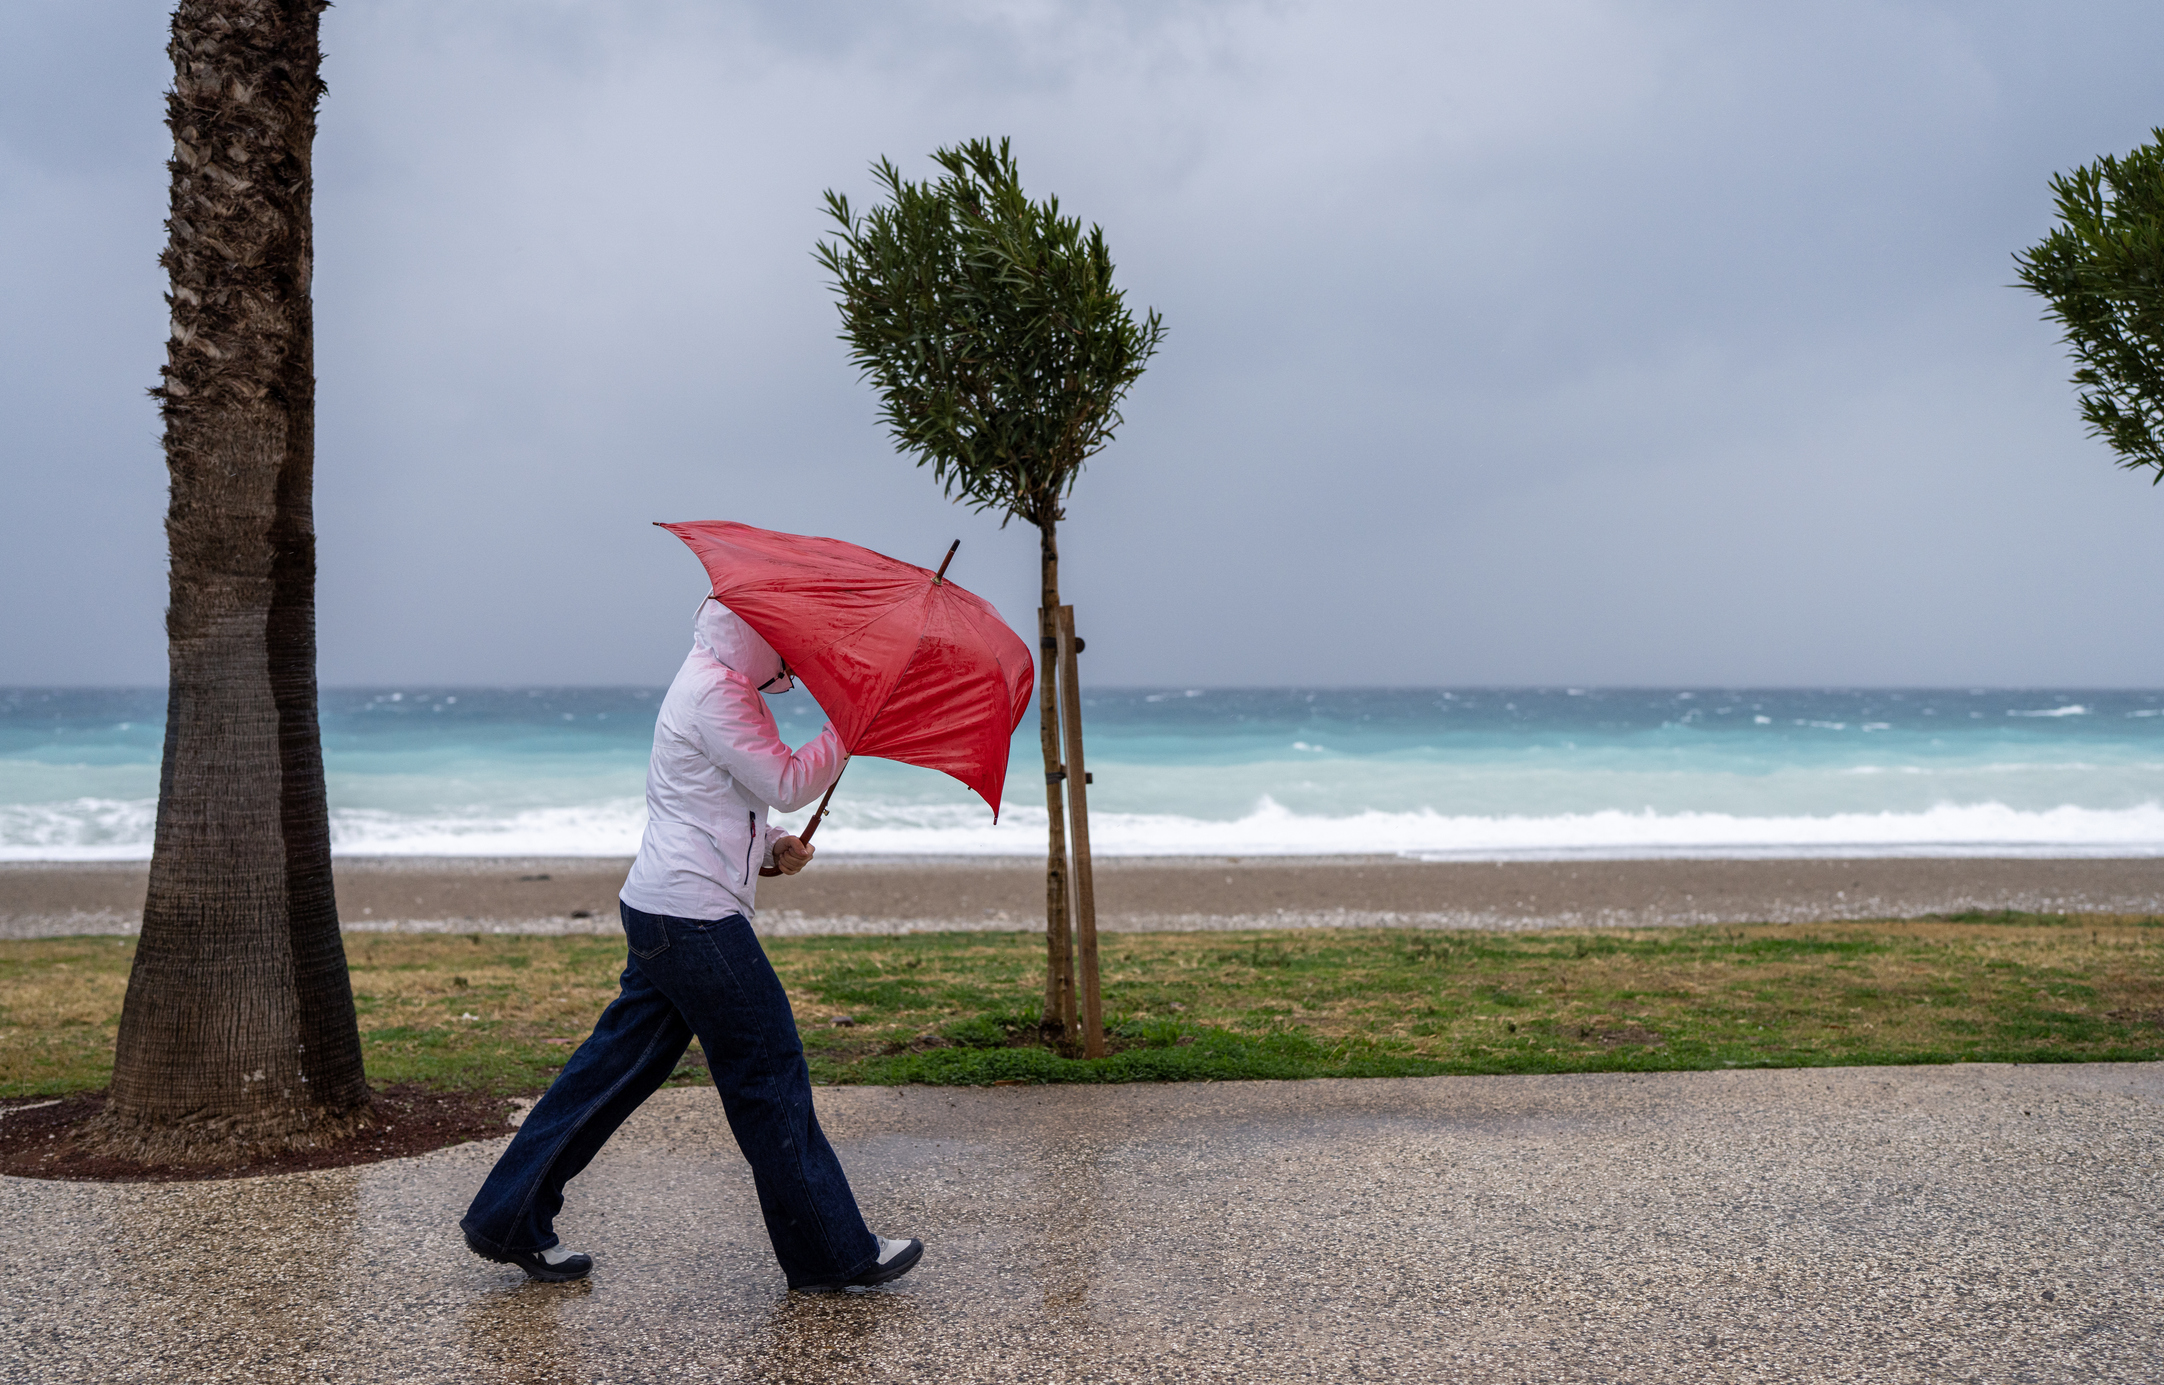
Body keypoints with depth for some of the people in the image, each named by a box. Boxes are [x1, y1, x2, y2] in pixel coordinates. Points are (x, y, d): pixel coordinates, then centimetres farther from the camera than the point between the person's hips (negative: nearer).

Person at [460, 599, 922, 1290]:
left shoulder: (719, 685, 19)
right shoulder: (716, 691, -14)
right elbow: (786, 784, -17)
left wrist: (771, 846, 11)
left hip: (659, 912, 10)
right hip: (694, 915, -10)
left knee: (618, 1066, 14)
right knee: (770, 1075, -3)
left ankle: (511, 1221, 21)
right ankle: (833, 1253, 7)